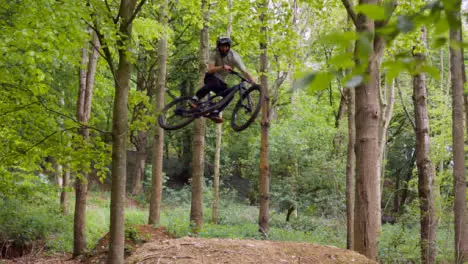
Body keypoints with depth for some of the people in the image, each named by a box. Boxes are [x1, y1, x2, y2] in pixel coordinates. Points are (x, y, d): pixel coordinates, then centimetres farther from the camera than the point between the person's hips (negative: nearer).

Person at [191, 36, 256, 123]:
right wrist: (222, 67, -44)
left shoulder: (234, 56, -17)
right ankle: (195, 99, -32)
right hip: (211, 77, -3)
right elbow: (210, 70, -27)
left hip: (221, 81, 3)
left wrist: (254, 83, -35)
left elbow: (245, 72, -21)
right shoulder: (214, 53, -17)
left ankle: (214, 113, -15)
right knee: (215, 83, -38)